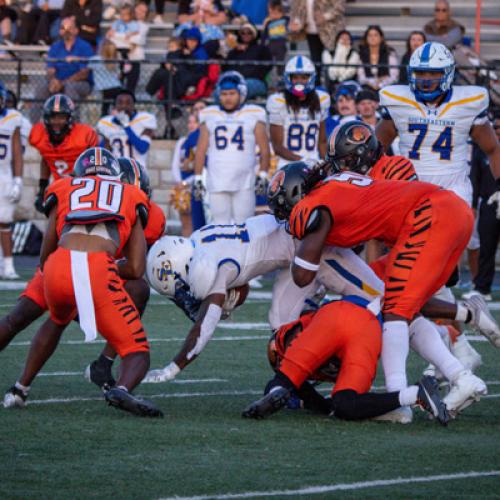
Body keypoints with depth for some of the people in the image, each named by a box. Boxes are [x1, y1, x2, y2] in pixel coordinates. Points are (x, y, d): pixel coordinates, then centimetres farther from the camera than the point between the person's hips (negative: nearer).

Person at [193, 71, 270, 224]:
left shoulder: (254, 116, 4)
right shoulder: (209, 116, 10)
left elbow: (264, 150, 5)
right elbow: (201, 150, 14)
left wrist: (263, 176, -4)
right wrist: (197, 177, 8)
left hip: (245, 183, -2)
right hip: (217, 182, 2)